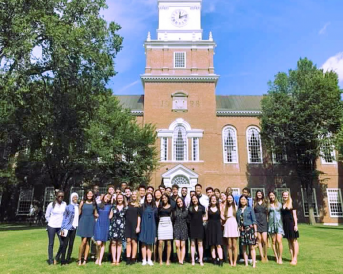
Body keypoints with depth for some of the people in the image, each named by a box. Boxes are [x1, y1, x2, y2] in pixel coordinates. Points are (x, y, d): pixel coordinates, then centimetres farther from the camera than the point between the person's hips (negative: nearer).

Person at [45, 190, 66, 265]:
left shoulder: (64, 204, 1)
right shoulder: (51, 205, -4)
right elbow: (47, 216, 4)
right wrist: (51, 222, 1)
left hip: (60, 227, 2)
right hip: (52, 226, -2)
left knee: (62, 243, -2)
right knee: (51, 244, 6)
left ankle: (56, 258, 19)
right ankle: (51, 261, 17)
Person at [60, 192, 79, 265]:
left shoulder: (78, 207, 6)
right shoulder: (68, 207, -4)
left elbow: (79, 217, 11)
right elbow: (64, 218, -3)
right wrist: (62, 228, -6)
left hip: (74, 228, 4)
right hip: (67, 227, -4)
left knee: (71, 244, 9)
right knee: (65, 244, -1)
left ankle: (68, 259, 19)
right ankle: (62, 260, 9)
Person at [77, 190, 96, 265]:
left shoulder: (94, 203, 9)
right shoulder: (82, 202, 4)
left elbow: (95, 214, 13)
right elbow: (79, 212, 4)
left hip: (91, 222, 2)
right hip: (83, 222, -2)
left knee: (88, 242, 5)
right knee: (84, 241, -10)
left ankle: (85, 260, 13)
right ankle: (80, 259, 3)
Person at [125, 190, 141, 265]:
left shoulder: (138, 205, 2)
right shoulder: (128, 204, 9)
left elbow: (139, 216, -2)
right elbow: (125, 214, 12)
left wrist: (138, 226, -8)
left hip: (134, 224, -3)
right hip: (128, 224, 3)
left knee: (134, 241, 1)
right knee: (128, 241, 2)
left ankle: (133, 259, 9)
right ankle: (128, 258, 6)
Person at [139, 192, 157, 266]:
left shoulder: (154, 207, 6)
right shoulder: (143, 206, 1)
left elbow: (156, 216, 10)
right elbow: (140, 216, 0)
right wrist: (139, 226, -6)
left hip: (151, 226, 2)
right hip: (144, 226, -1)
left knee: (150, 243, 7)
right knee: (144, 243, 0)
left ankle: (149, 260, 13)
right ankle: (144, 260, 8)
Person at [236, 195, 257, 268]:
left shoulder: (250, 209, 2)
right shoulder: (238, 210, 9)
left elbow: (254, 220, 1)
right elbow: (237, 221, 11)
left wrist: (255, 231, -4)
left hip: (249, 229, -3)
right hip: (241, 230, 3)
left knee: (251, 247, -4)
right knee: (244, 247, 6)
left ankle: (254, 263, 0)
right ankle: (246, 264, 12)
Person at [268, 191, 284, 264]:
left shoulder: (279, 204, 12)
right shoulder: (268, 205, 7)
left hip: (279, 224, 0)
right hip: (271, 224, 0)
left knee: (279, 241, -10)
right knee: (273, 242, 1)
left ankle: (280, 258, -1)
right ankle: (276, 257, 10)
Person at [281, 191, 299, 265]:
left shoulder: (292, 204, -1)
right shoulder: (282, 205, 10)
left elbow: (294, 215, -3)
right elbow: (281, 215, 12)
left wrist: (296, 225, -9)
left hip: (291, 223, -4)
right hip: (285, 224, 4)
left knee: (294, 240, 0)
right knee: (289, 241, 8)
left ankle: (295, 258, 4)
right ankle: (292, 258, 14)